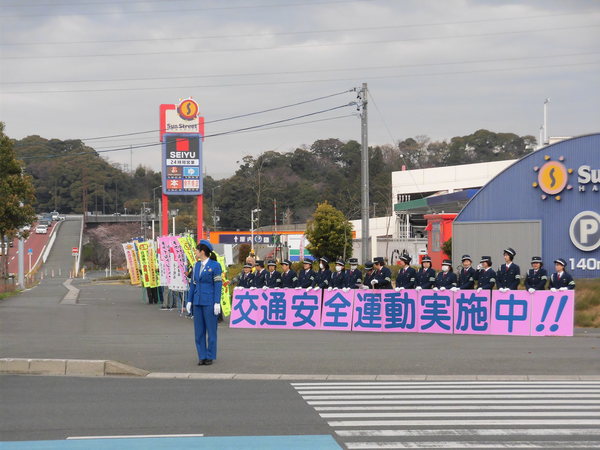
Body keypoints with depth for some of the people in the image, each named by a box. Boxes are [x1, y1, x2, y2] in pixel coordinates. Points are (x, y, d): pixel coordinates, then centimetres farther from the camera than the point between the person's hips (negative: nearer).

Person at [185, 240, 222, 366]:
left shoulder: (215, 265, -6)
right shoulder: (197, 265, 12)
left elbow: (218, 285, -8)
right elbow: (193, 284, 15)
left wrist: (217, 303, -13)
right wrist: (189, 301, 10)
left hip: (209, 302, -6)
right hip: (197, 302, 6)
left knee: (211, 329, 0)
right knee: (199, 330, 5)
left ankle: (210, 357, 8)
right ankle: (202, 357, 11)